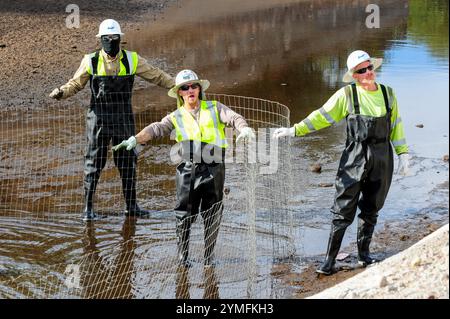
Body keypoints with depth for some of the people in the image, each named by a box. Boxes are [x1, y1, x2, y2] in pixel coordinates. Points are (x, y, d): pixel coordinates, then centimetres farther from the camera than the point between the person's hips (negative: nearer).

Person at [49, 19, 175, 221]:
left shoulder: (131, 60, 2)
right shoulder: (91, 61, -1)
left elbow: (156, 76, 9)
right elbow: (75, 84, 7)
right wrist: (61, 92, -13)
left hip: (124, 119, 2)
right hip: (99, 119, -2)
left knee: (127, 162, 8)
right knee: (94, 162, 1)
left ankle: (131, 206, 19)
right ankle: (88, 208, 8)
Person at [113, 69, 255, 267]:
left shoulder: (214, 108, 10)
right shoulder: (176, 117, 11)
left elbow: (233, 118, -5)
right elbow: (157, 129, -4)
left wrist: (244, 129, -28)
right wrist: (135, 139, -23)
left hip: (214, 169, 0)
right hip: (188, 169, 0)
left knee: (212, 215, 6)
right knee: (185, 214, 1)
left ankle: (209, 256, 18)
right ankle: (183, 256, 13)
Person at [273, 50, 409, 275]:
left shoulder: (388, 94, 7)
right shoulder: (347, 95, -3)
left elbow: (396, 126, 13)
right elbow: (322, 117, -4)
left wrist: (403, 154, 9)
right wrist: (294, 130, -12)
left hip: (382, 160, 3)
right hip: (355, 158, -3)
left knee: (371, 210, 12)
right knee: (344, 210, -5)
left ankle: (364, 253, 28)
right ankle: (330, 260, 1)